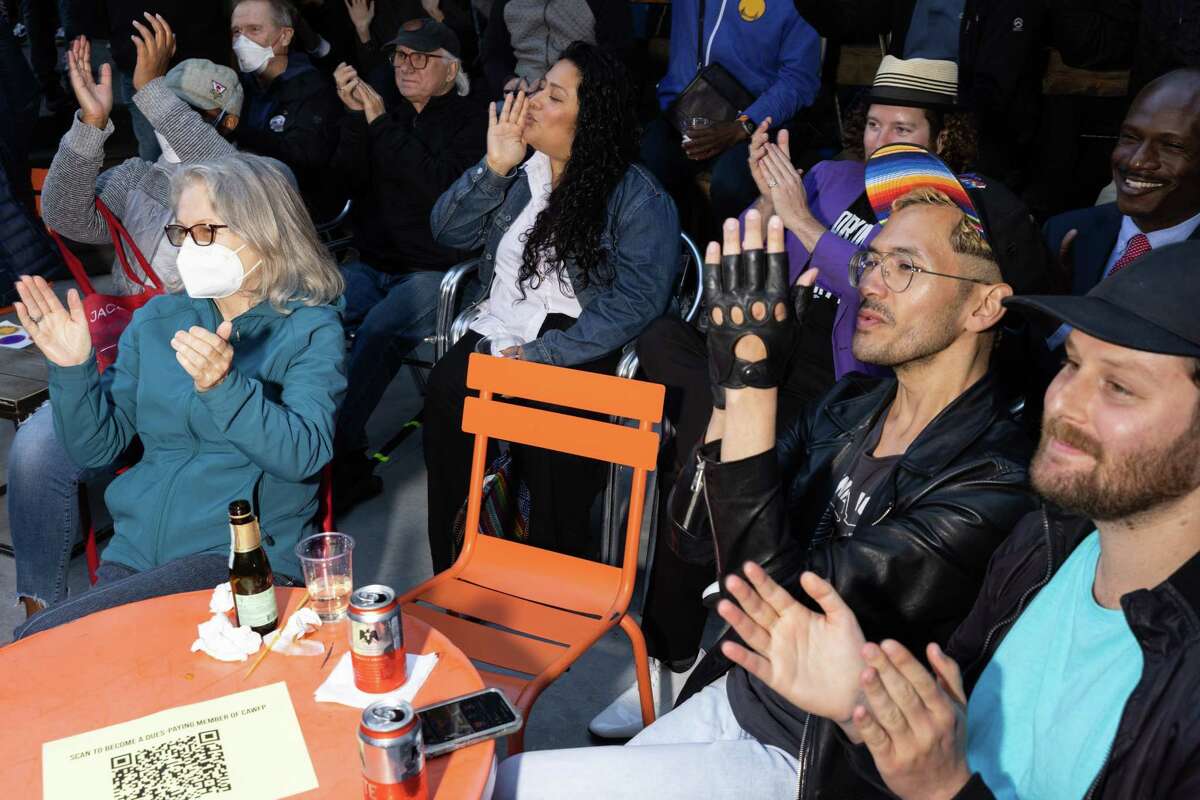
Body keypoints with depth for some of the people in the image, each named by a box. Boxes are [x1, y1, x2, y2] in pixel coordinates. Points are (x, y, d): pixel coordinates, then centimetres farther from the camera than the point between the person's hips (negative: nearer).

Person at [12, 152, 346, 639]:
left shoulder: (309, 329, -2)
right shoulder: (156, 320, 13)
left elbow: (305, 455, -16)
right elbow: (96, 448, 12)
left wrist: (225, 388, -30)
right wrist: (73, 369, -5)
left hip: (245, 557, -5)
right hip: (133, 553, 5)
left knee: (35, 644, -22)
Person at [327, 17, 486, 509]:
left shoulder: (471, 119, 0)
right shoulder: (392, 116, 18)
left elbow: (441, 189, -16)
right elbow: (351, 182, 7)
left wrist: (381, 125, -14)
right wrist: (355, 118, -6)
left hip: (436, 272, -5)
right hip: (373, 266, 5)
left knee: (378, 329, -33)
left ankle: (341, 459, -26)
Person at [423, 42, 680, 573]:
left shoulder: (639, 198, -1)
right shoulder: (520, 173, 17)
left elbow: (636, 299, -11)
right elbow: (448, 233, 13)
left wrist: (541, 354, -19)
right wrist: (495, 167, -2)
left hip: (578, 353, -4)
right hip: (497, 335, 4)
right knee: (447, 390, -29)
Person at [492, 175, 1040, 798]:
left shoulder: (994, 485, -22)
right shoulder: (850, 407, 2)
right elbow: (693, 537, 0)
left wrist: (751, 387, -32)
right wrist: (735, 385, -15)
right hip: (729, 694, 6)